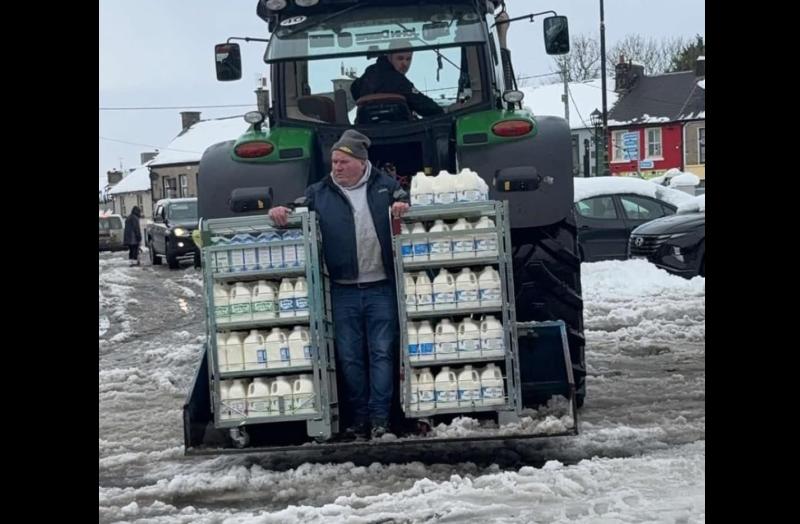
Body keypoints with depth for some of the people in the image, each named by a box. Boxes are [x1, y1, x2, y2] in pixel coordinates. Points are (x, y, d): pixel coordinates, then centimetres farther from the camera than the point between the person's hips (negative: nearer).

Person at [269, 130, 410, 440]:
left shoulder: (384, 185, 6)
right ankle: (359, 419, 16)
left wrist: (402, 207, -11)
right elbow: (296, 210, 12)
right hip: (343, 291, 1)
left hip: (381, 288, -1)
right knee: (349, 357, 6)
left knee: (382, 353, -1)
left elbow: (405, 202, 12)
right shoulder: (320, 192, 8)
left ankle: (380, 419, 5)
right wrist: (280, 210, -10)